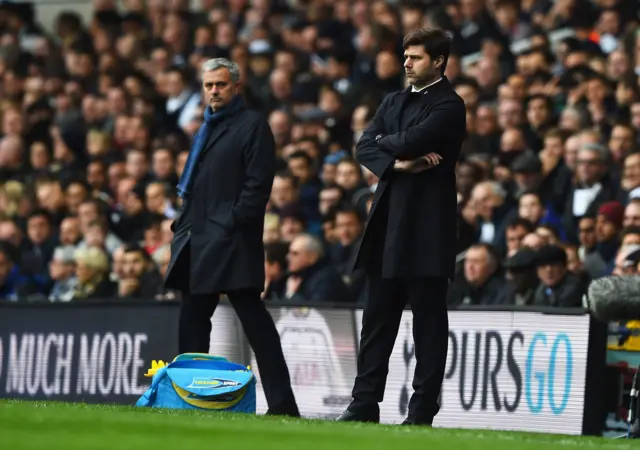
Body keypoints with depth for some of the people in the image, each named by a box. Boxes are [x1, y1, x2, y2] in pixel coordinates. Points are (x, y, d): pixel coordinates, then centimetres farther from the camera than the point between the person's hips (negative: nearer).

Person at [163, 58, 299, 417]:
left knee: (254, 321, -10)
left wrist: (233, 225, -19)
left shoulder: (253, 126, -4)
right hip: (199, 245, 9)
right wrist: (185, 226, 14)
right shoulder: (206, 129, 21)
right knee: (193, 321, 10)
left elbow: (258, 184, -13)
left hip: (232, 241, -9)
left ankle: (282, 404, -11)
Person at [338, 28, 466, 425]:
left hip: (427, 227, -7)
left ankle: (423, 411, -1)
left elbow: (411, 141, -19)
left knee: (428, 321, -2)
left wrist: (385, 142, 1)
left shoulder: (449, 106, -5)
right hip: (388, 224, 7)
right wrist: (397, 162, -11)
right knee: (378, 318, 7)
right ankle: (365, 403, 10)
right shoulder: (394, 102, 17)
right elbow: (364, 148, 6)